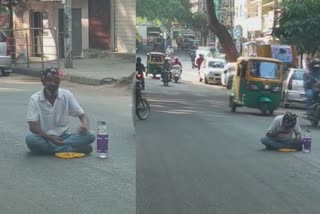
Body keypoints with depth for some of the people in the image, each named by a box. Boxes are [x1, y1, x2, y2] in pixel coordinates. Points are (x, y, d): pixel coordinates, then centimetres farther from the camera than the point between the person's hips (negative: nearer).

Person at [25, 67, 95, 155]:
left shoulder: (67, 95, -1)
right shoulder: (35, 99, -7)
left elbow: (82, 115, 1)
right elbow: (33, 127, -12)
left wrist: (85, 125, -24)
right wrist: (50, 138, -28)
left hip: (63, 137, 2)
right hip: (44, 138, -1)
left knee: (90, 135, -21)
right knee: (30, 139, -36)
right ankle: (75, 149, -32)